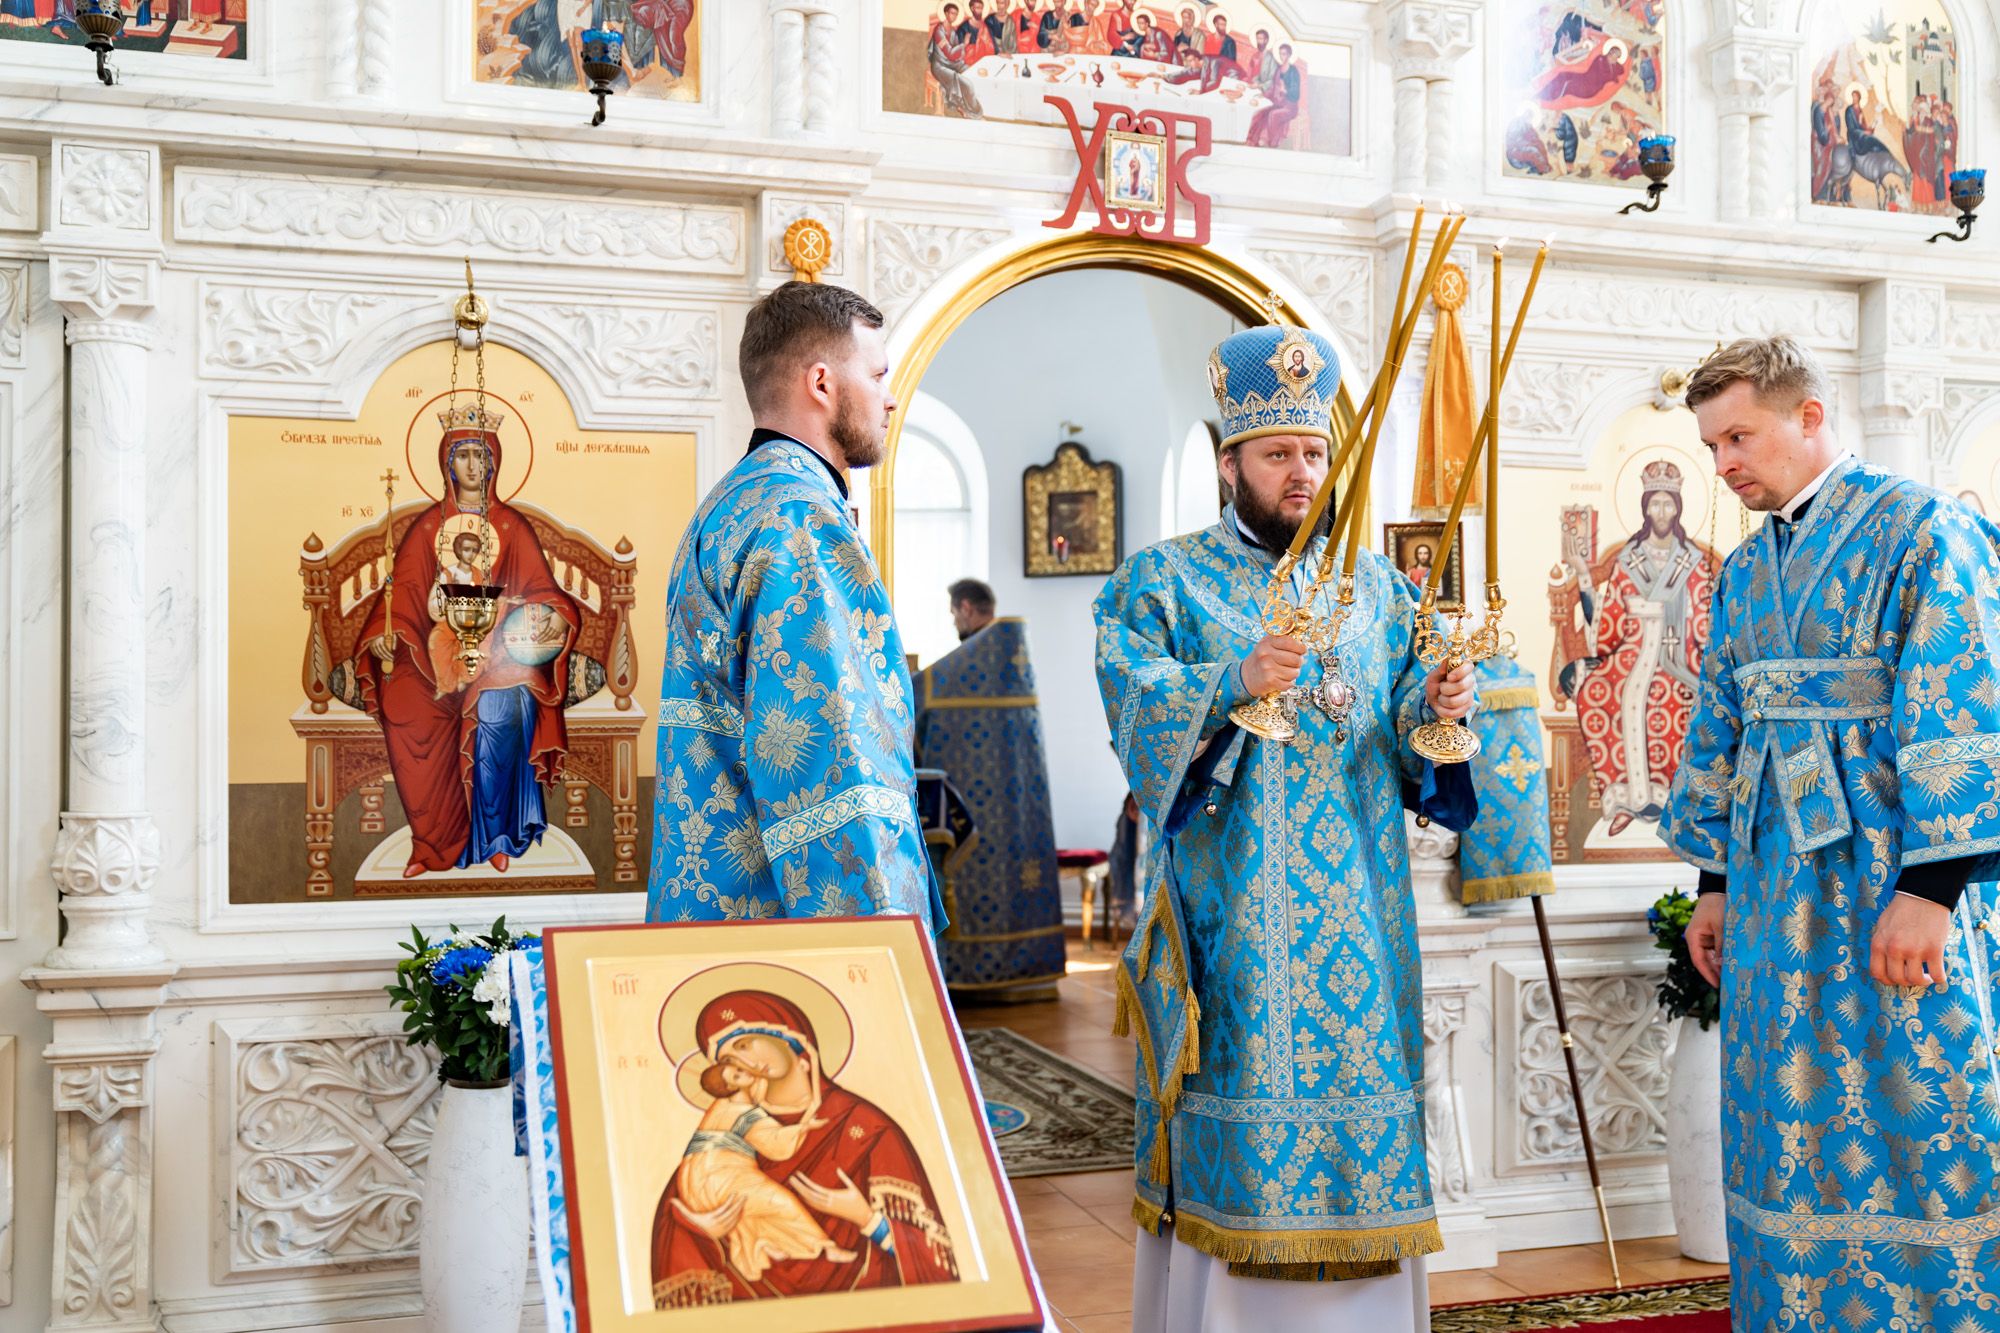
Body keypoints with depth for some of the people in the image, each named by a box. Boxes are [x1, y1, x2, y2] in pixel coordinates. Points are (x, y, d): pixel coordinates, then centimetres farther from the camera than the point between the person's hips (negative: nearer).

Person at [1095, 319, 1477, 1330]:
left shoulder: (1376, 586, 15)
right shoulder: (1163, 582, 3)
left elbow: (1405, 750, 11)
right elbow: (1139, 719, -12)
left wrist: (1436, 708, -11)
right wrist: (1237, 680, -28)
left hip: (1358, 919, 4)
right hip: (1228, 923, -3)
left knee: (1360, 1098, 4)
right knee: (1236, 1122, -4)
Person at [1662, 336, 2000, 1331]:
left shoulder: (1917, 530, -7)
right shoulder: (1746, 569, 14)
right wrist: (1715, 882, 15)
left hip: (1888, 875, -6)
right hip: (1775, 878, 7)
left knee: (1909, 1114, -1)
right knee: (1790, 1124, 10)